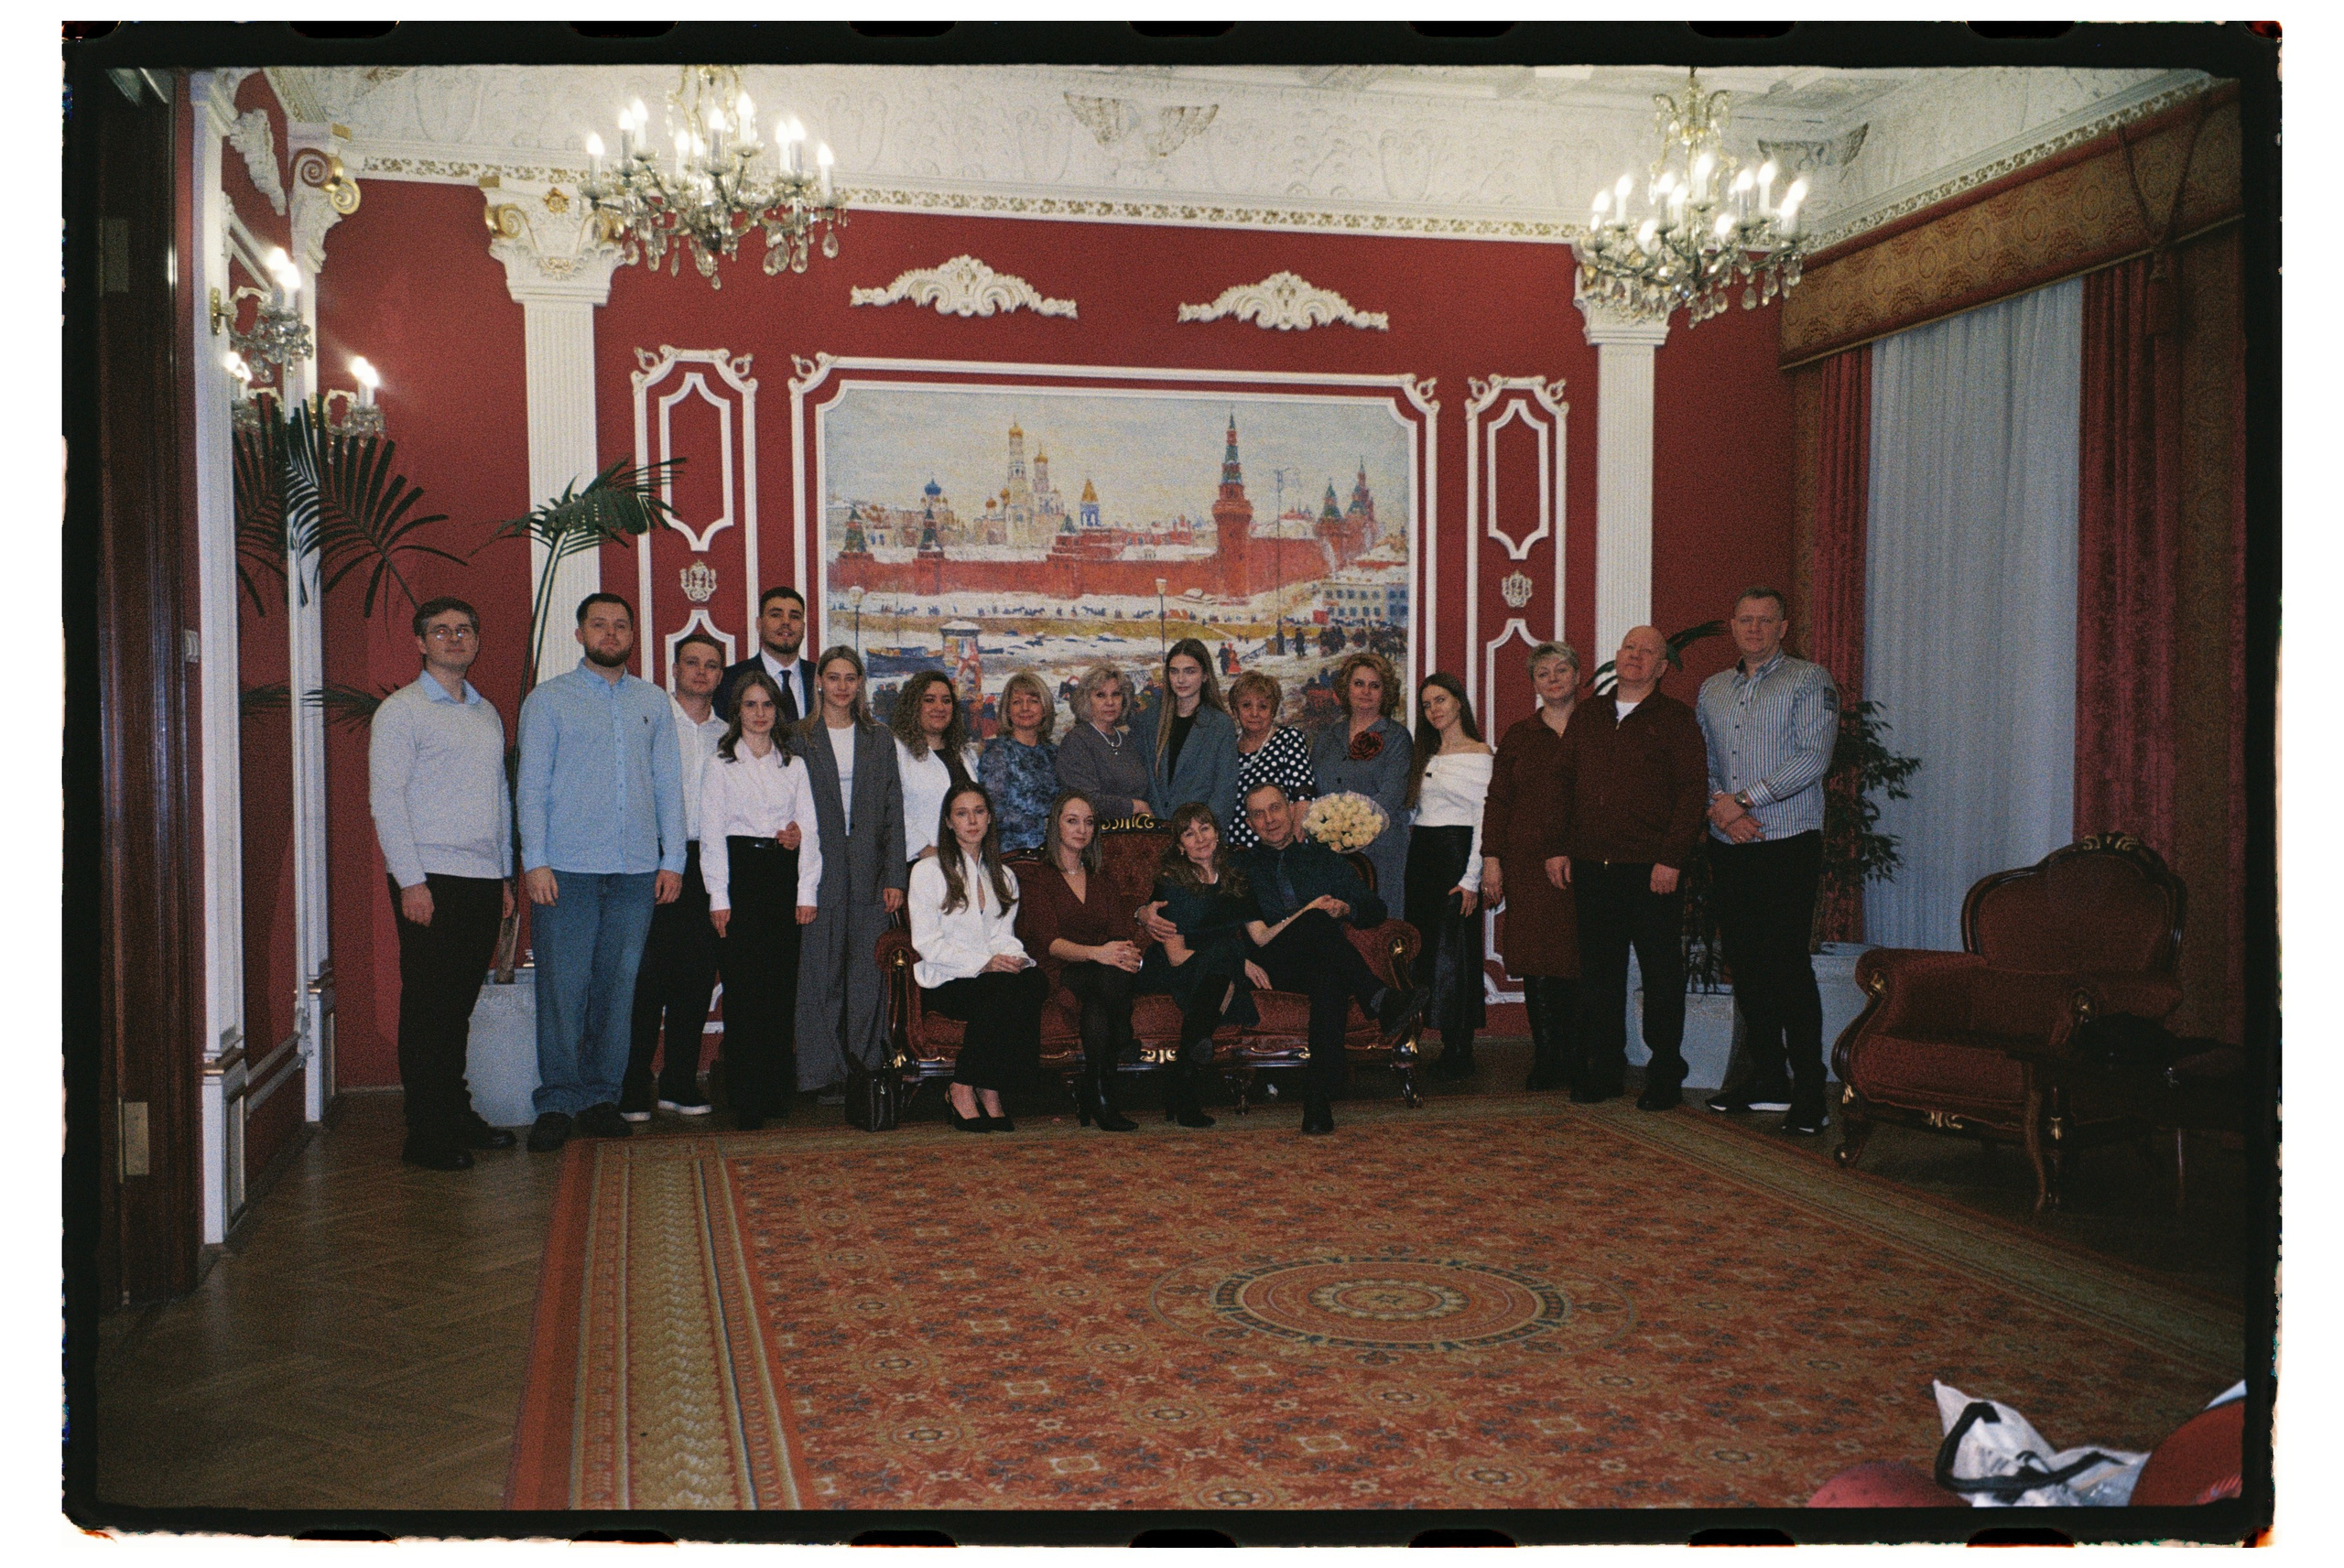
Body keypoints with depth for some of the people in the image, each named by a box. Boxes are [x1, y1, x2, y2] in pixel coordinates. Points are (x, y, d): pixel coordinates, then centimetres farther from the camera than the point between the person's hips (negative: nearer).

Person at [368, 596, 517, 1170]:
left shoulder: (487, 713, 18)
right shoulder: (401, 710, -2)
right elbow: (385, 798, -8)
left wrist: (505, 875, 16)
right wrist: (410, 881, -14)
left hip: (483, 880, 6)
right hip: (429, 880, -6)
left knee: (460, 1003, 12)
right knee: (427, 1006, -2)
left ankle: (457, 1115, 21)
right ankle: (428, 1135, 3)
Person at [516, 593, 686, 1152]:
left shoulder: (654, 702, 15)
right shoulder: (548, 699, 6)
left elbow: (668, 784, 14)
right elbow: (531, 785, 2)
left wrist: (672, 859, 6)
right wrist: (535, 860, -7)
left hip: (636, 869, 3)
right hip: (567, 867, -3)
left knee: (618, 985, 5)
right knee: (563, 986, -3)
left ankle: (599, 1097, 14)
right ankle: (557, 1102, 6)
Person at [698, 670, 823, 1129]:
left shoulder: (794, 766, 13)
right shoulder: (721, 765, 6)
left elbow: (810, 829, 10)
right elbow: (712, 834, 2)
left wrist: (807, 892, 2)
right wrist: (718, 897, -6)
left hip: (783, 873, 2)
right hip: (740, 872, -2)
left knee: (782, 984, 0)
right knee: (742, 984, -6)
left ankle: (777, 1091, 7)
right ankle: (744, 1098, -1)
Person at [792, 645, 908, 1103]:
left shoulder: (879, 740, 12)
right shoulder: (798, 738, 6)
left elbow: (893, 814, 9)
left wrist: (894, 878, 1)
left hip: (869, 871, 2)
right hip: (820, 872, -2)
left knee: (869, 975, 2)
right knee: (821, 974, -1)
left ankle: (867, 1072, 10)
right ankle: (825, 1076, 6)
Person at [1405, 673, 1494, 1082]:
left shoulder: (1481, 755, -5)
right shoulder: (1424, 756, 16)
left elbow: (1483, 821, -10)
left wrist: (1472, 879, -15)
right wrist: (1412, 860, 6)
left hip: (1456, 854, -7)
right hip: (1420, 855, 7)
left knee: (1454, 949, -6)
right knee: (1424, 950, 4)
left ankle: (1459, 1055, -1)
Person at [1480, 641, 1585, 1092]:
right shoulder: (1519, 737, 13)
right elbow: (1497, 801, 10)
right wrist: (1491, 860, 2)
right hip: (1528, 864, 2)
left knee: (1577, 963, -3)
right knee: (1537, 965, 0)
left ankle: (1577, 1059, 6)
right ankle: (1546, 1060, 6)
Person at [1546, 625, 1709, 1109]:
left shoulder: (1675, 719, 1)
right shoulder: (1586, 719, 15)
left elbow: (1693, 791, -5)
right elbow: (1562, 784, 16)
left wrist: (1671, 858, -13)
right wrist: (1558, 847, 6)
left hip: (1652, 871, -4)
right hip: (1590, 866, 4)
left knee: (1662, 973, 1)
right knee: (1598, 969, 9)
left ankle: (1665, 1075, 11)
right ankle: (1602, 1067, 18)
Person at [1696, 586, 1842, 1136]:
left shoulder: (1809, 681, 0)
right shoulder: (1712, 689, 16)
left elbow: (1813, 758, -12)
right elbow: (1701, 761, 14)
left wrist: (1744, 799, -15)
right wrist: (1718, 807, -6)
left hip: (1788, 844, -6)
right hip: (1728, 846, 6)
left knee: (1788, 964, -10)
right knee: (1744, 962, 8)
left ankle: (1808, 1094, -5)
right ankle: (1767, 1079, 19)